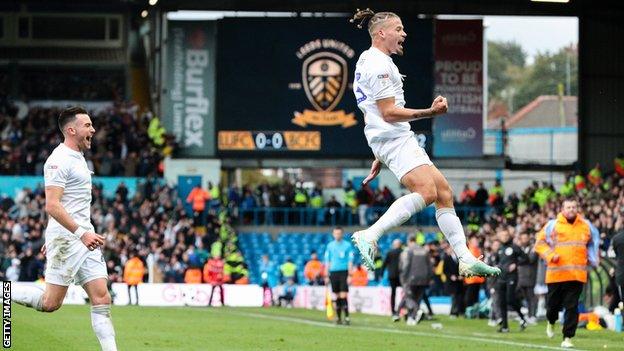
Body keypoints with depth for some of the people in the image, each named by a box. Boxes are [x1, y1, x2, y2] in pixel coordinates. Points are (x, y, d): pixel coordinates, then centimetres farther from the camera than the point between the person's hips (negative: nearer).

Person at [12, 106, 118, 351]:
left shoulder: (78, 157, 17)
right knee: (51, 303, -7)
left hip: (85, 237, 9)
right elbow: (52, 205, -22)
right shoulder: (59, 161, -13)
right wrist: (81, 233, -27)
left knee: (102, 299, -1)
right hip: (65, 239, -9)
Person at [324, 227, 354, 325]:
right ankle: (338, 318, 9)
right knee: (337, 297, 4)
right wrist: (326, 276, 7)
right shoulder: (330, 246, 11)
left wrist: (350, 275, -9)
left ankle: (346, 317, -10)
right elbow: (327, 261, 13)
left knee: (343, 296, -11)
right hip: (333, 273, 3)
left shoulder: (347, 245, 2)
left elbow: (350, 261, -1)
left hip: (344, 272, -3)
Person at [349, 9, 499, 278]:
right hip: (394, 138, -11)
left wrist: (379, 157, 28)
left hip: (400, 139, 11)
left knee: (444, 193, 5)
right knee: (426, 192, -27)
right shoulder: (378, 64, -11)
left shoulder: (369, 61, 23)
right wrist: (429, 112, -22)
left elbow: (372, 114, 26)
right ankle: (369, 237, -31)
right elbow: (389, 113, -18)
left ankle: (466, 260, 1)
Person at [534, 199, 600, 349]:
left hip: (577, 274, 1)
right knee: (553, 304, 9)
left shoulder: (586, 226, 8)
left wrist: (592, 260, 13)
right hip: (556, 273, -1)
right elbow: (540, 243, 3)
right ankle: (551, 322, 42)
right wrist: (550, 255, -12)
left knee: (572, 307, -6)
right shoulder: (553, 225, 0)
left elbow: (593, 242, 24)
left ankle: (567, 338, -2)